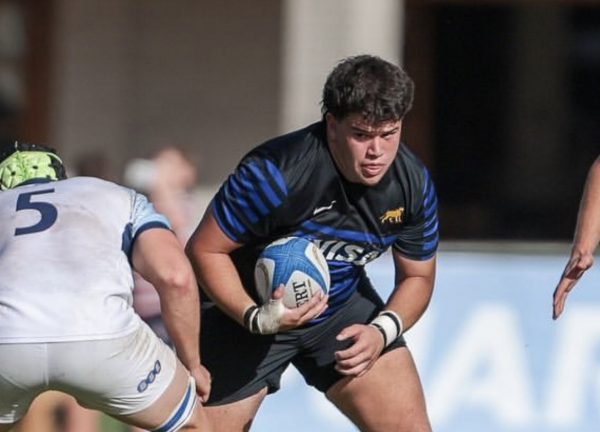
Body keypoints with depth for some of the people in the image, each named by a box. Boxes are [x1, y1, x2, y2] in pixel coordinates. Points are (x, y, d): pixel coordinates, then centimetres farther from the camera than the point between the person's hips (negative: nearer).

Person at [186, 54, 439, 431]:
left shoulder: (413, 184, -15)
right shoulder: (276, 173, -31)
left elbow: (417, 276, 0)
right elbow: (204, 250, -21)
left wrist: (383, 330, -19)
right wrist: (255, 318, -34)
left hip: (344, 307, 4)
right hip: (243, 311, -4)